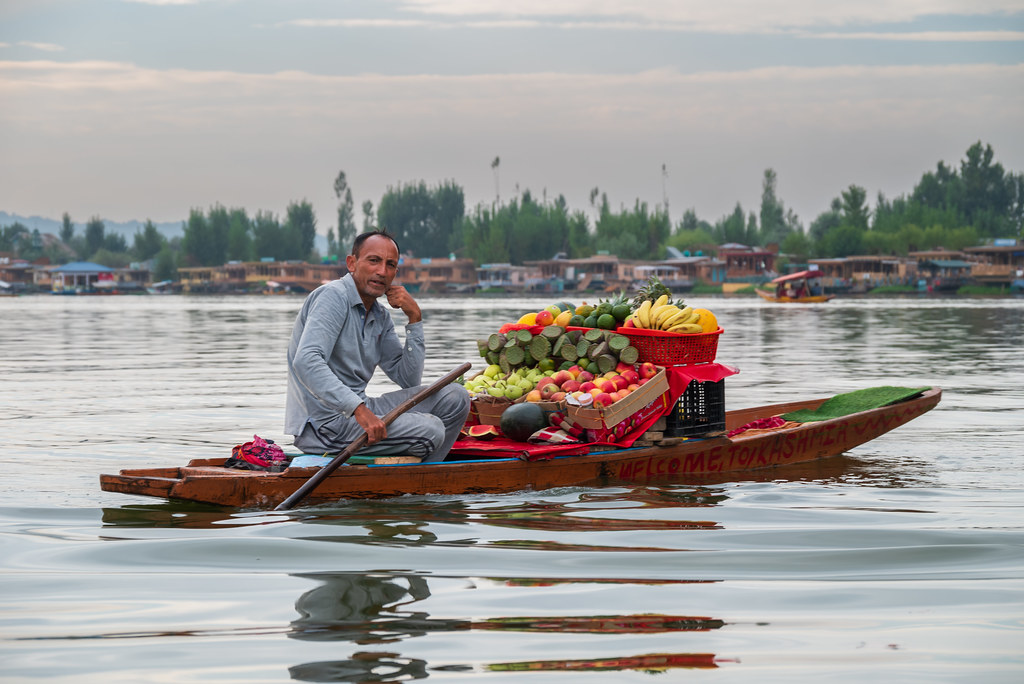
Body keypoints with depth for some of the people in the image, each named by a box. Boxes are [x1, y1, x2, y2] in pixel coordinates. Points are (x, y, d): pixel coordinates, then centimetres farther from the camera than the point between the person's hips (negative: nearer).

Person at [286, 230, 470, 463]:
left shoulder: (380, 317, 15)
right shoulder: (334, 296, -12)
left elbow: (409, 381, 14)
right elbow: (306, 361, -28)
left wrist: (414, 318, 3)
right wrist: (359, 409, -36)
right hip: (322, 424, -9)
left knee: (455, 397, 6)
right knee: (430, 430, -23)